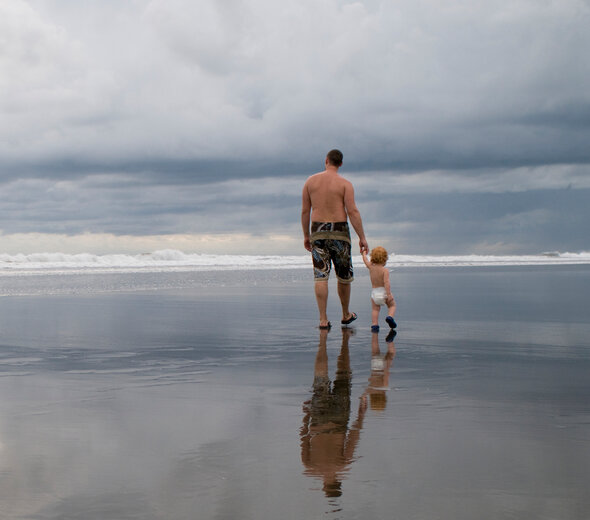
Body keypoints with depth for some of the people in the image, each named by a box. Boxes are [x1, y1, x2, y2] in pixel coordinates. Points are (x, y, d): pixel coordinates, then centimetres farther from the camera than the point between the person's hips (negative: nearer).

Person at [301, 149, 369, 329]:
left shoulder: (311, 181, 4)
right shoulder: (345, 184, -5)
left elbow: (305, 211, 5)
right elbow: (353, 211, -12)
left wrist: (306, 236, 15)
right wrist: (362, 237, -8)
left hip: (318, 232, 2)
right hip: (339, 233, -2)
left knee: (321, 276, 0)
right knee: (344, 276, 14)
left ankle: (323, 320, -6)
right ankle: (346, 315, 27)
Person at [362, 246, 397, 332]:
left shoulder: (371, 267, 0)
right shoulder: (384, 270, -13)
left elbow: (365, 259, 19)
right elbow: (386, 282, -23)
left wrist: (364, 253, 40)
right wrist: (389, 294, -25)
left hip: (374, 292, 3)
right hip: (384, 292, -3)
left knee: (375, 309, 9)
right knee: (392, 305, 16)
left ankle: (375, 324, -7)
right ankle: (390, 316, -8)